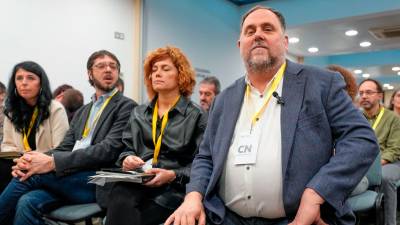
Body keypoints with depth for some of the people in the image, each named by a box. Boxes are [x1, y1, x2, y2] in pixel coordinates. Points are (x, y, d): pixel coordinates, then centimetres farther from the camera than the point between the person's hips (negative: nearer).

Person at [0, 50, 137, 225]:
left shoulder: (126, 107, 1)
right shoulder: (82, 112, 24)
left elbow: (108, 150, -13)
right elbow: (65, 148, 13)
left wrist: (53, 162, -21)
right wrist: (30, 161, -9)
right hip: (69, 177, 5)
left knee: (32, 175, -22)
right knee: (27, 202, -25)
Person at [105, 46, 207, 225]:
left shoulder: (197, 116, 3)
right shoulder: (138, 113, 20)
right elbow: (127, 148, 17)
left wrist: (173, 175, -19)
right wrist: (126, 158, -5)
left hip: (172, 188, -3)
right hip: (134, 181, 4)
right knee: (120, 204, -31)